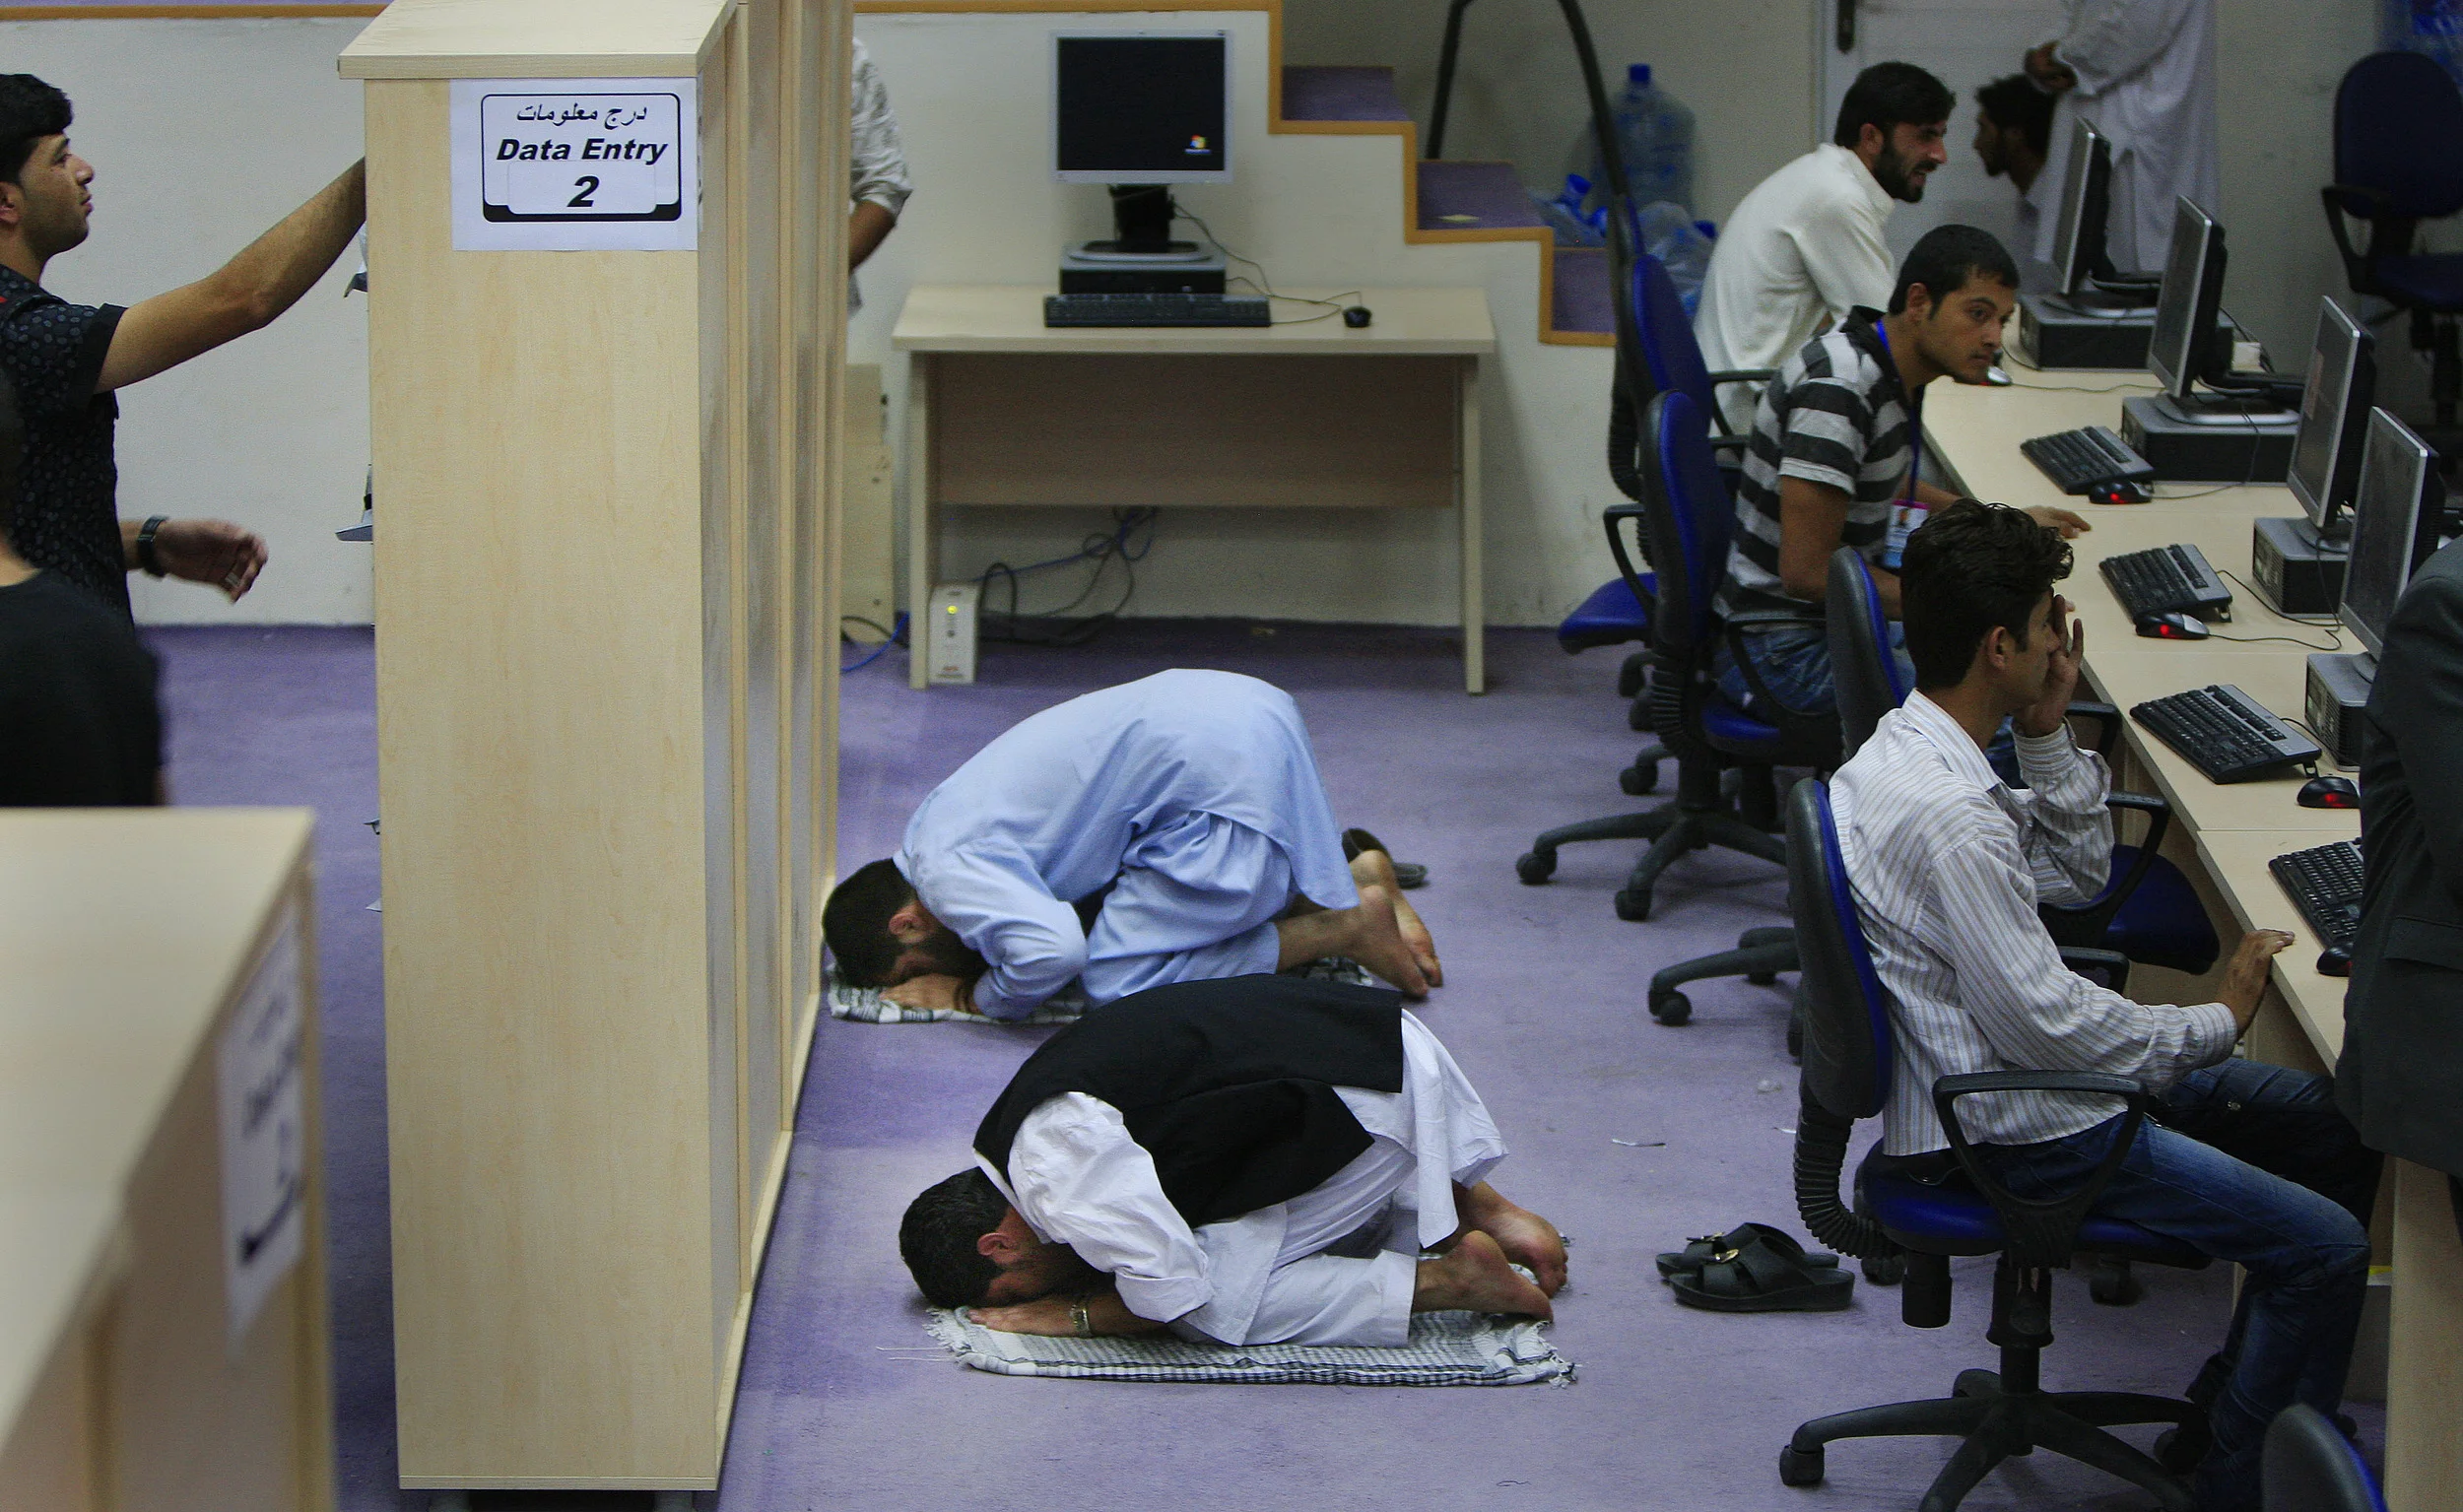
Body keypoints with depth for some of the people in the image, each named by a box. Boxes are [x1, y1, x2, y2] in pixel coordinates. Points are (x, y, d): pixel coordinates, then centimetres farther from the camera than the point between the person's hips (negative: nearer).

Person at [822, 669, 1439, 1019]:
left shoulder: (948, 870, -12)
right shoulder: (941, 822, 19)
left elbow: (1051, 951, -28)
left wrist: (969, 996, -9)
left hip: (1224, 775, -11)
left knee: (1122, 980, -10)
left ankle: (1342, 927, -7)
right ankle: (1358, 875, 14)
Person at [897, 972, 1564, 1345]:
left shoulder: (1057, 1173, -20)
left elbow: (1176, 1290, -21)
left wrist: (1073, 1314, -7)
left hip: (1375, 1103, -10)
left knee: (1219, 1304, -11)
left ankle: (1451, 1279, -7)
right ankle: (1477, 1208, 16)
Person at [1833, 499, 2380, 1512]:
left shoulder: (1909, 745, 3)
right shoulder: (1949, 817, -29)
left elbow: (2078, 874, 13)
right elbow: (2045, 1020, -26)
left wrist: (2048, 733, -1)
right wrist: (2216, 1021, -13)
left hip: (1997, 1068, 11)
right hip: (2004, 1128, -11)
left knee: (2331, 1123, 16)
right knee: (2325, 1246, -15)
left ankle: (2233, 1393, 24)